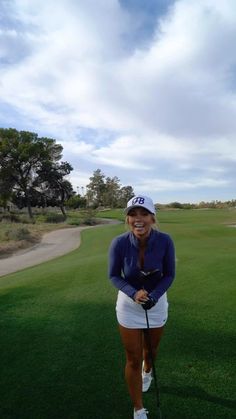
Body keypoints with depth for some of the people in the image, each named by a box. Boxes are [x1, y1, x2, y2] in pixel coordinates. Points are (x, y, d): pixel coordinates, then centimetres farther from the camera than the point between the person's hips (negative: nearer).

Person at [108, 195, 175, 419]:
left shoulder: (165, 241, -24)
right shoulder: (119, 243, -26)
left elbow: (169, 275, -10)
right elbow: (114, 276, -11)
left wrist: (153, 296, -25)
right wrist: (134, 293, -27)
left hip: (157, 303, 2)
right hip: (129, 305, -1)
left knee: (151, 349, 26)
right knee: (133, 360, 10)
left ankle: (147, 372, 63)